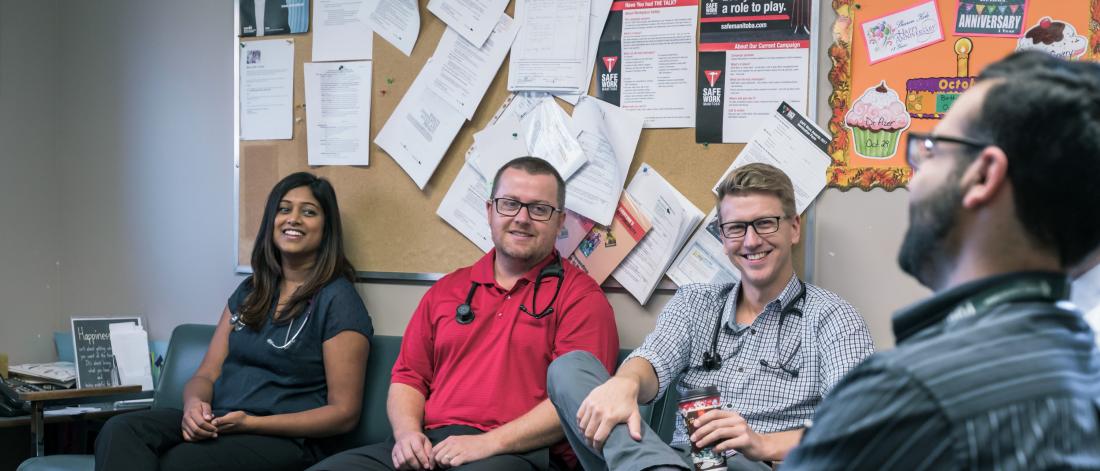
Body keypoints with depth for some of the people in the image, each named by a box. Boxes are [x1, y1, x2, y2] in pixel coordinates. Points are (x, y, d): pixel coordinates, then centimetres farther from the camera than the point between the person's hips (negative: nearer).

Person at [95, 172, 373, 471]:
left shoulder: (338, 300, -1)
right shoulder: (250, 292, 20)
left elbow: (344, 413, -5)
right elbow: (206, 375, 17)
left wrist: (252, 423, -15)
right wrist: (194, 404, -9)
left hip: (283, 439, -6)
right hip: (217, 424, 6)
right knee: (120, 431, -25)